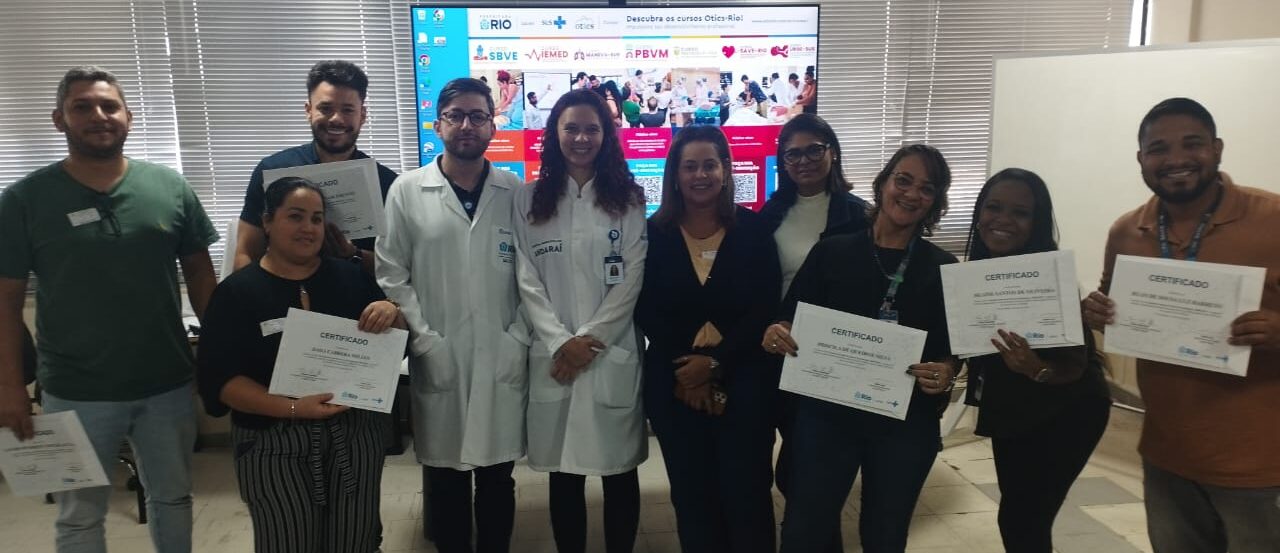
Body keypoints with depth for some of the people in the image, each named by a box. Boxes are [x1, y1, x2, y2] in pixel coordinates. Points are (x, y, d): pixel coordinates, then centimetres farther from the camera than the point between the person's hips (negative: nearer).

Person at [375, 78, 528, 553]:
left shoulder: (516, 191, 4)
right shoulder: (407, 191, 1)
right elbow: (392, 275, -1)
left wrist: (520, 338, -6)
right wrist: (423, 341, -8)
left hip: (503, 361, 1)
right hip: (438, 361, 0)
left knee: (498, 478, 12)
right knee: (446, 480, 11)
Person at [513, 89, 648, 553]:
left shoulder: (628, 198, 5)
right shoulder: (529, 200, 7)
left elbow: (633, 280, -2)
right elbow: (527, 281, 1)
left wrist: (590, 339, -10)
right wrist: (561, 342, -11)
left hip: (614, 354, 0)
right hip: (554, 357, 1)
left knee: (619, 472, 8)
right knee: (564, 474, 9)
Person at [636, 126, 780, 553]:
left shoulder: (752, 229, -1)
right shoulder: (654, 233, 2)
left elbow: (765, 308, -6)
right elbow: (646, 312, -2)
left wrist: (715, 361, -14)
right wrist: (687, 367, -10)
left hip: (743, 381, -1)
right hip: (674, 384, 1)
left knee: (746, 494, 3)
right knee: (692, 495, 11)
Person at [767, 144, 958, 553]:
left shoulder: (944, 268, 2)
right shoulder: (832, 252, -1)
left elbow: (953, 347, 5)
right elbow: (790, 320, 0)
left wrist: (945, 373, -16)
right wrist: (776, 333, -22)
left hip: (907, 423, 1)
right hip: (826, 414, -1)